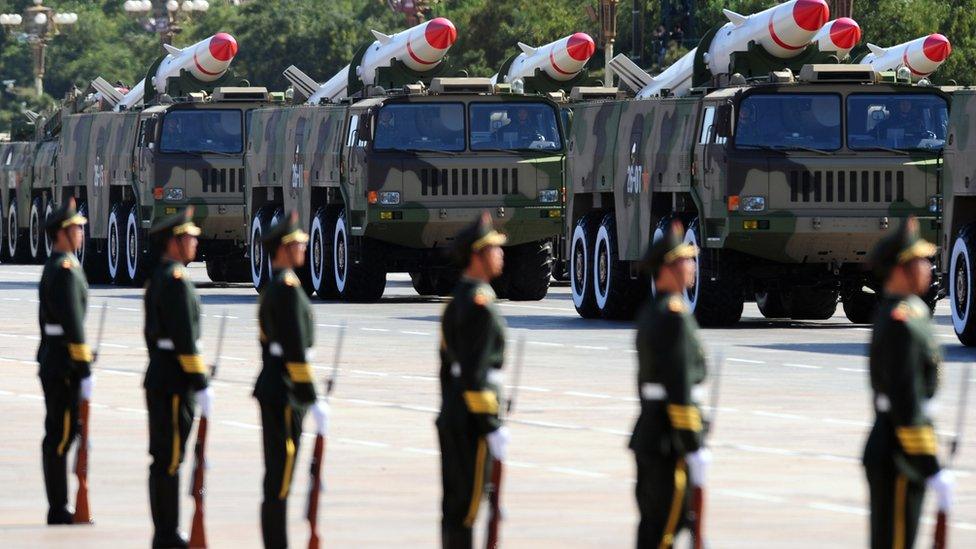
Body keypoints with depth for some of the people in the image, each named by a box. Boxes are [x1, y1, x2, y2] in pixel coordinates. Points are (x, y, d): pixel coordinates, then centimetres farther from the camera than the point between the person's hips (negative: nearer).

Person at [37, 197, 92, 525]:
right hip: (65, 361, -10)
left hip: (51, 359, 10)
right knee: (60, 433, -7)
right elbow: (73, 322, -21)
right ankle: (58, 510, -5)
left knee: (60, 432, 13)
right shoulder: (66, 269, -16)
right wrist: (84, 367, -21)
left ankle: (58, 507, 16)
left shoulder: (52, 268, 16)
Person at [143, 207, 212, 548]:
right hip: (175, 382, -10)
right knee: (169, 459, -7)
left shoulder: (157, 280, 14)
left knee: (163, 457, 13)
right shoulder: (177, 280, -16)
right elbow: (185, 338, -21)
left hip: (158, 377, 10)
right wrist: (200, 383, -19)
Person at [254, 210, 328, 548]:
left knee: (276, 475, 13)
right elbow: (296, 348, -21)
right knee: (279, 482, -7)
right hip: (285, 393, -10)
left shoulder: (270, 290, 15)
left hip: (271, 388, 10)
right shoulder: (288, 288, -16)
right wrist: (312, 400, -21)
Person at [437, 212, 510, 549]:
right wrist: (492, 427, -20)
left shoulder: (457, 301, 13)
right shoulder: (480, 304, -17)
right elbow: (475, 373, -22)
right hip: (472, 419, -10)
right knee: (465, 506, -6)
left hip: (452, 416, 10)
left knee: (454, 504, 12)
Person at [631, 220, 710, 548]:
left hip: (647, 432, 10)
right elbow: (680, 386, -21)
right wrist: (694, 448, -20)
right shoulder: (675, 315, -17)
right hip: (669, 440, -10)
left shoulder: (649, 312, 14)